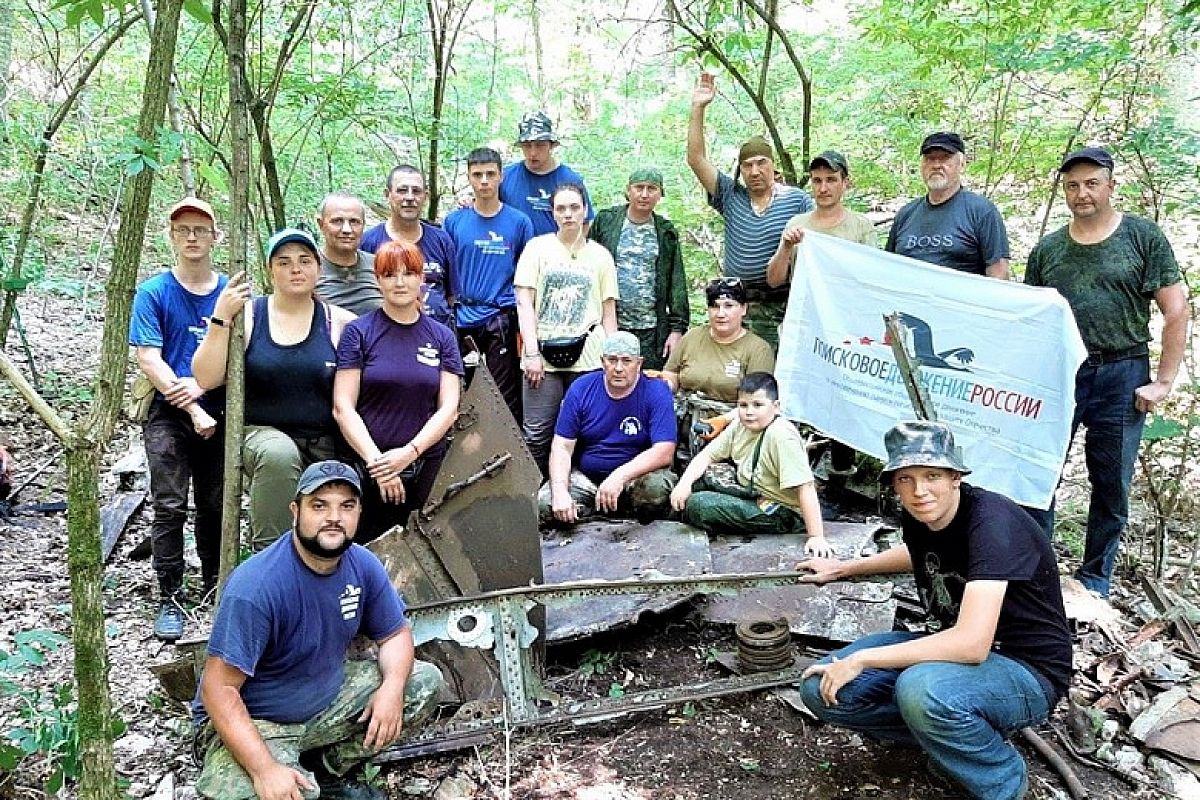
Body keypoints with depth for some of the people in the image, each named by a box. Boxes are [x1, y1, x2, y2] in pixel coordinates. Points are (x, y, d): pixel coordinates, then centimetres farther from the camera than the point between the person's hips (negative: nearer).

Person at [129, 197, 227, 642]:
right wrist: (192, 409, -14)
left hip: (218, 413, 2)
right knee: (170, 508, -4)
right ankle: (170, 600, 6)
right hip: (168, 415, -2)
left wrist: (201, 384, -16)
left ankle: (216, 585, 26)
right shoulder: (154, 292, -2)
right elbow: (148, 359, -8)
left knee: (215, 505, 10)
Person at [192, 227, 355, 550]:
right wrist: (221, 319, -15)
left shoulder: (340, 323, 4)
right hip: (262, 435, -2)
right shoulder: (248, 316, 2)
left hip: (326, 448, 2)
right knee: (279, 454, -36)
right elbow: (207, 379, -6)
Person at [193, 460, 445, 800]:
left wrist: (392, 686, -19)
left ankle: (329, 771, 7)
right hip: (252, 721, -6)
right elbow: (219, 688, -26)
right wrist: (265, 769, -34)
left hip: (327, 699, 7)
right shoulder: (256, 586, -29)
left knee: (426, 683, -4)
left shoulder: (363, 565, -10)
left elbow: (395, 634, 2)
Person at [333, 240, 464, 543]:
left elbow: (449, 407, 1)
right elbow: (343, 407, -4)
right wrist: (376, 462, -12)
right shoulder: (359, 332, 1)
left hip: (427, 465, 2)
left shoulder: (442, 337, 7)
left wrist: (409, 452, -12)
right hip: (367, 467, -2)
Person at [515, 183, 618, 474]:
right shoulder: (538, 247, 7)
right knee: (537, 434, -2)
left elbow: (608, 312, 11)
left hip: (588, 357, 1)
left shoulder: (600, 255, 11)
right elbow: (524, 302, 1)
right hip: (543, 353, -1)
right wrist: (532, 353, -8)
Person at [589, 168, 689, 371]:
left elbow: (677, 283, 8)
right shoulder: (605, 221, 4)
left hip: (652, 331, 1)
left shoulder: (666, 232, 9)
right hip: (609, 326, -1)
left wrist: (677, 328, 2)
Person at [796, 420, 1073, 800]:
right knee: (822, 689, -9)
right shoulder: (916, 515, -5)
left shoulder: (992, 522, -28)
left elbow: (972, 644, -37)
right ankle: (949, 737, 6)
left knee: (920, 688, -39)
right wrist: (845, 567, 25)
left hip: (1027, 673, -7)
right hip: (952, 649, 7)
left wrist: (861, 658, -29)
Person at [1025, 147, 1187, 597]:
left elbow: (1176, 311, -1)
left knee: (1112, 485, 6)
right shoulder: (1047, 250, 9)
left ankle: (1095, 578, 20)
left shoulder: (1143, 237, 1)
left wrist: (1163, 382, -6)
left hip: (1122, 376, -2)